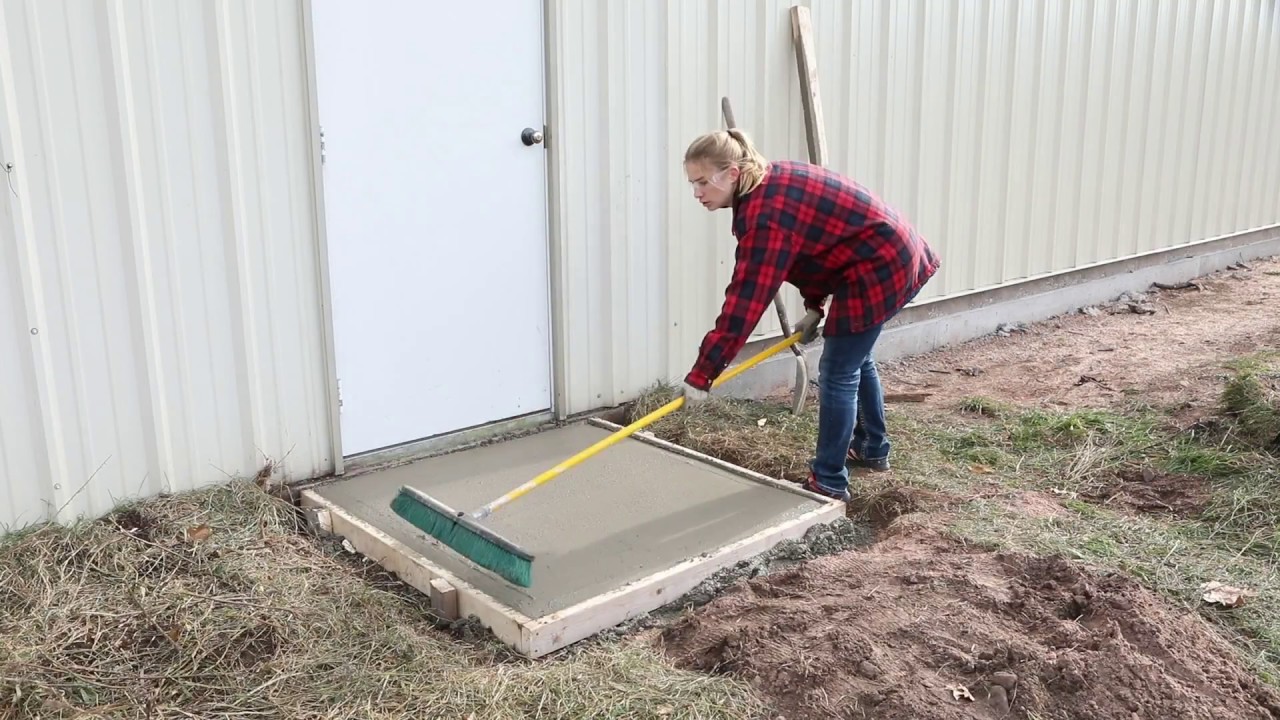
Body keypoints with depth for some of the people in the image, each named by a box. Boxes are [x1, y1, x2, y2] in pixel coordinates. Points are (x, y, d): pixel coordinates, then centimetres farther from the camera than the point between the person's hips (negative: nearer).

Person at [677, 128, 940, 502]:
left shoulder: (766, 212, -28)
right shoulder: (768, 187, 2)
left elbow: (745, 300, -30)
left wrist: (701, 375, -29)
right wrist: (813, 306, 3)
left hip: (878, 268, -11)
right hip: (891, 255, 11)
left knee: (838, 374, -5)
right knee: (857, 358, 25)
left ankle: (829, 483, 5)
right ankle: (872, 448, 42)